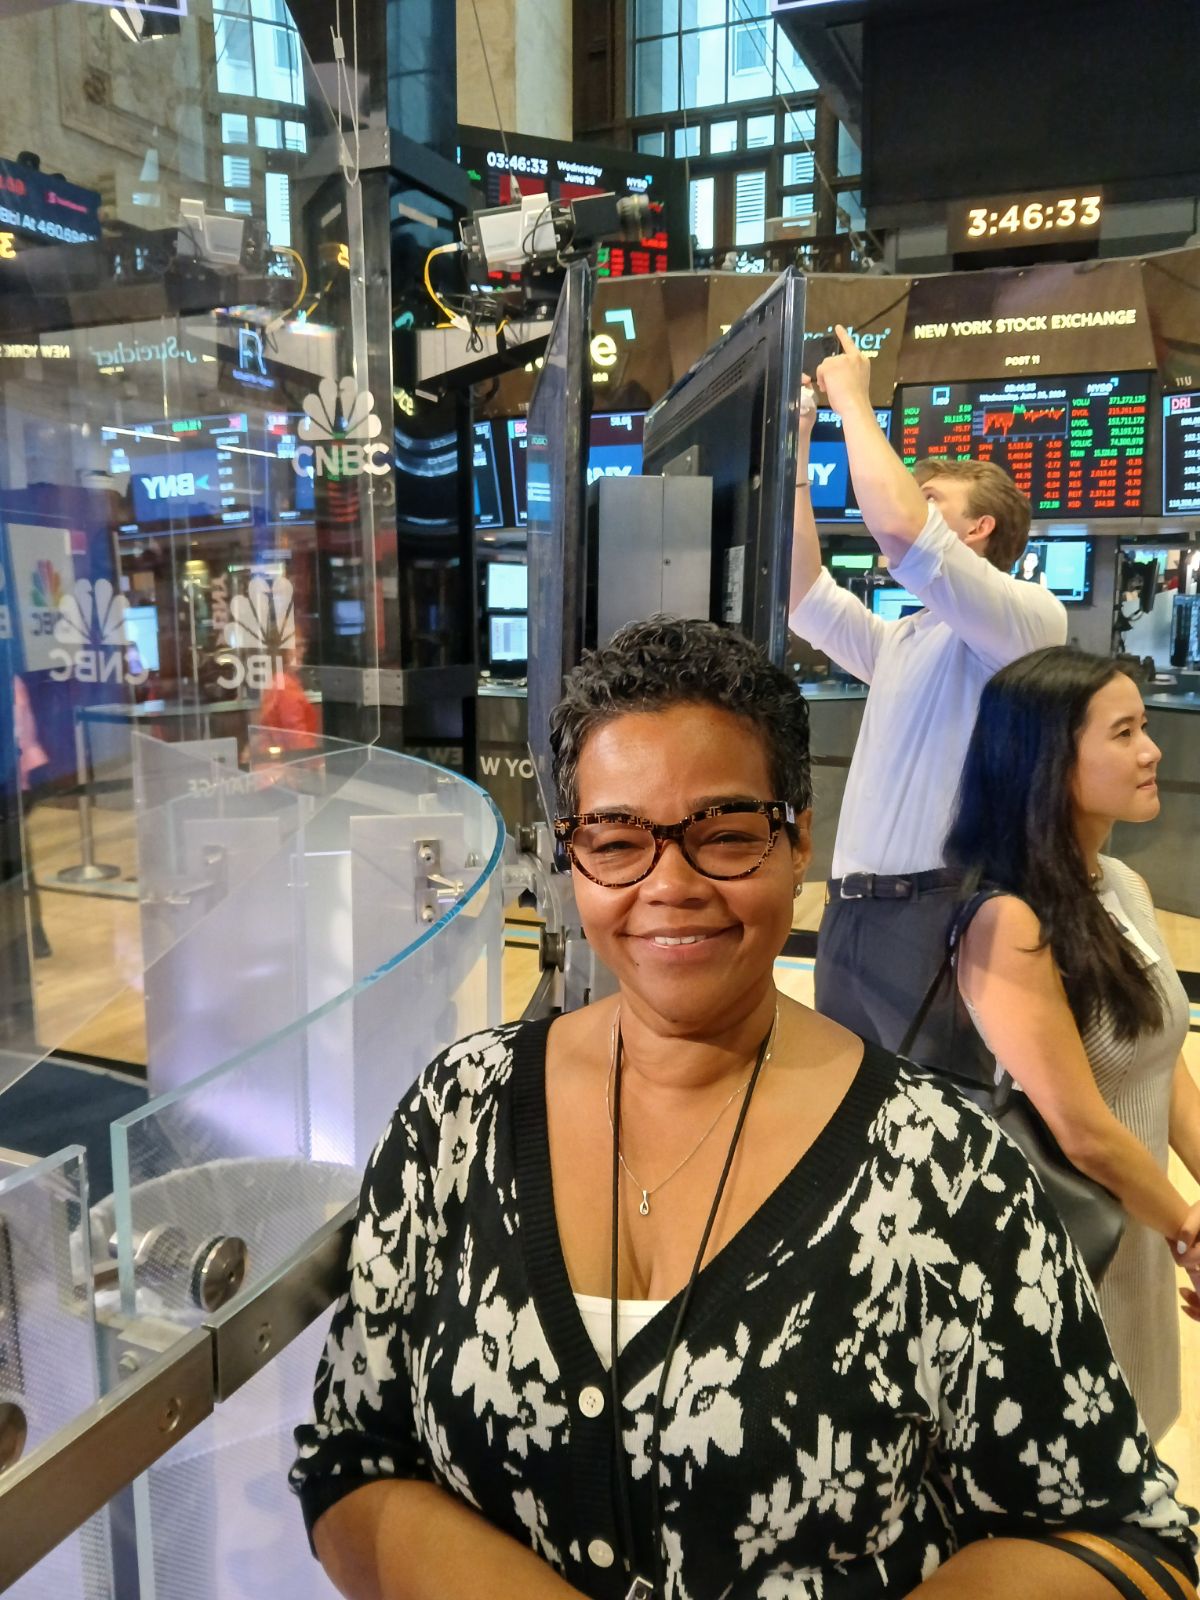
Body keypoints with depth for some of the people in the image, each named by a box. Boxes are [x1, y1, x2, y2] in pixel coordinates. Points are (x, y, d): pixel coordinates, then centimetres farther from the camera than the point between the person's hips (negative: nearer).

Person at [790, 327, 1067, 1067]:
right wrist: (795, 449, 15)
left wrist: (854, 401, -7)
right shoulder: (901, 642, 22)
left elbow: (898, 527, -20)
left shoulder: (1031, 619, -5)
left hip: (935, 915, -8)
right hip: (848, 913, 8)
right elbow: (802, 595, 16)